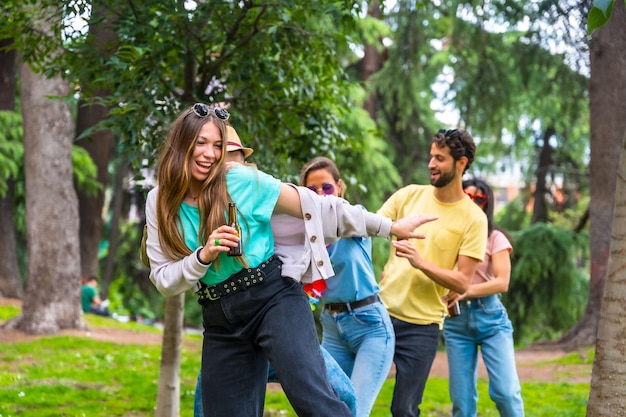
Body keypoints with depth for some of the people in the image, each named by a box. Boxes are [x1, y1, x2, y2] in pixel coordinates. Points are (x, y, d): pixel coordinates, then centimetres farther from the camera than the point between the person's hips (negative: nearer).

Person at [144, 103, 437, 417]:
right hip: (219, 320, 4)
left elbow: (317, 207, -2)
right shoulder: (161, 202, 1)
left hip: (274, 297, -4)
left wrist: (389, 226, 2)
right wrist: (203, 256, -19)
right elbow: (163, 280, 0)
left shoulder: (241, 180, -8)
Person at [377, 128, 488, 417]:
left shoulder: (473, 218, -6)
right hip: (382, 311, 3)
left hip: (422, 325, -3)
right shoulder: (409, 195, 4)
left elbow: (462, 283, -9)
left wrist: (421, 262, -23)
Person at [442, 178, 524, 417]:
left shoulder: (494, 238, 3)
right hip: (456, 319, 2)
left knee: (506, 392, -11)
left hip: (490, 316, -2)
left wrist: (466, 290, -19)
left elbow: (502, 283, -7)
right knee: (461, 398, 1)